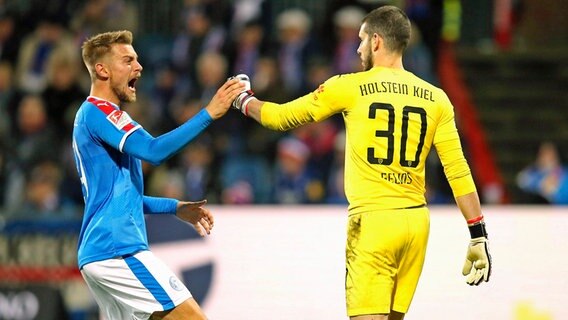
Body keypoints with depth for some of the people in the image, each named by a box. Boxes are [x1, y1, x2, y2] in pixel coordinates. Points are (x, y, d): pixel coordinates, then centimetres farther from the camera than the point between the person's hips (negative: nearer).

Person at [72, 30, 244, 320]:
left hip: (97, 254, 10)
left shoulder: (92, 114, 23)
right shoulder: (98, 111, -8)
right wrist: (209, 113, -23)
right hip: (117, 250, -10)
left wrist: (176, 208, 23)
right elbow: (154, 151, -23)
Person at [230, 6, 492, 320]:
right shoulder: (435, 99, 7)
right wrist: (478, 236, 7)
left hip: (372, 221, -5)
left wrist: (244, 99, 27)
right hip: (416, 221, 5)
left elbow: (280, 116, 7)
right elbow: (458, 172, 3)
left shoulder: (350, 87, -2)